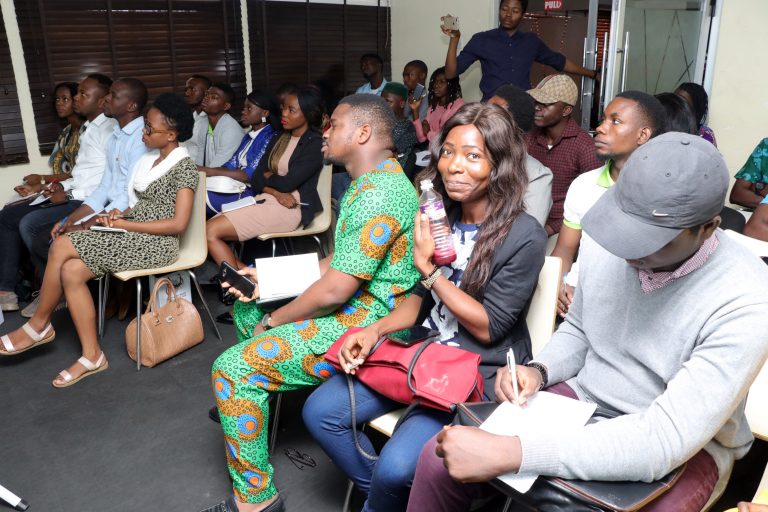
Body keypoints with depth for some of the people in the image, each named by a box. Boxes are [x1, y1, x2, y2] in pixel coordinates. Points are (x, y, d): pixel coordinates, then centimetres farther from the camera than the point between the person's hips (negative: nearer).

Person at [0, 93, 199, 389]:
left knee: (61, 246, -17)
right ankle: (91, 356, -7)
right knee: (71, 271, -15)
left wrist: (125, 224, -14)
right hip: (135, 235, 8)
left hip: (156, 244, -8)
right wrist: (122, 213, -1)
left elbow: (178, 223, -19)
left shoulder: (184, 167, -13)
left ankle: (39, 324, 3)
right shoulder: (151, 159, 14)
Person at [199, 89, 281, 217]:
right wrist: (203, 171, -7)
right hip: (236, 188, 8)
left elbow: (249, 175, -17)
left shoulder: (271, 138, -10)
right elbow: (231, 165, 10)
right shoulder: (249, 136, 19)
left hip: (250, 192, -8)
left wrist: (211, 172, -15)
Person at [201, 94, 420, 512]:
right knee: (247, 310, 21)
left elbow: (333, 291, -25)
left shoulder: (380, 194, -24)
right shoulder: (369, 183, 11)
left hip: (367, 325, -11)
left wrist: (273, 322, -10)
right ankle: (249, 402, 41)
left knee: (232, 368, -16)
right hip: (352, 304, 11)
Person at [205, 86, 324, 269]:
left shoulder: (315, 144, -4)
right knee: (208, 227, -11)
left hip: (290, 208, -8)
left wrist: (267, 176, 8)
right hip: (265, 200, 8)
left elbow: (288, 183, -13)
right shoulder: (278, 140, 19)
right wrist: (277, 193, -11)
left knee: (212, 232, -18)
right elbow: (255, 179, 9)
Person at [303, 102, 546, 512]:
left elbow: (487, 327, -16)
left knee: (396, 464, -25)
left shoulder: (524, 237, -16)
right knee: (321, 412, -2)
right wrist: (374, 330, -6)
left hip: (480, 373, -6)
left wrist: (428, 267, -19)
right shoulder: (442, 217, 2)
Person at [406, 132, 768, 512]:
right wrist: (538, 370, -12)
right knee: (440, 460, -11)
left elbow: (665, 441, -32)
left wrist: (508, 452, -38)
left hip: (684, 446, -4)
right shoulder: (604, 244, -8)